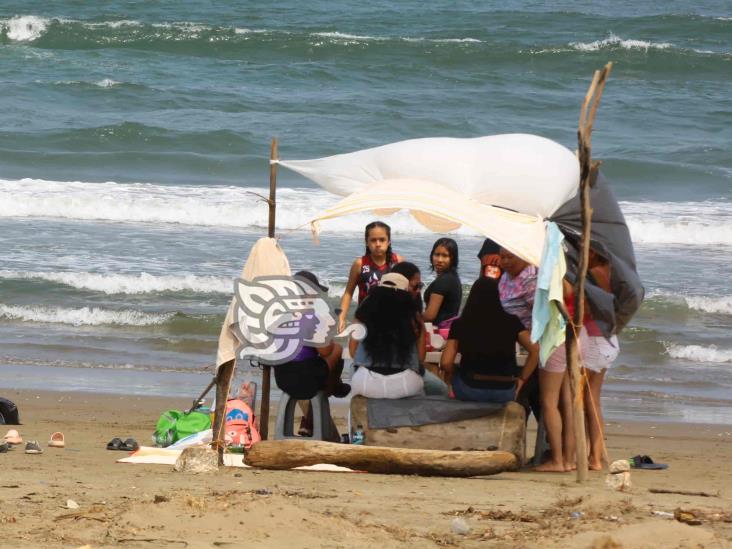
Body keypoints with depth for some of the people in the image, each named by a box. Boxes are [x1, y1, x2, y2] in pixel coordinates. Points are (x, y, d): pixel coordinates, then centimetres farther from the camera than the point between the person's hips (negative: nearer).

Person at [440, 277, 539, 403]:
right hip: (505, 392, 1)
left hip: (470, 390, -1)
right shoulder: (511, 322, 0)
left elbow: (446, 362, -7)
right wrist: (522, 378, 4)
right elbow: (535, 350, -7)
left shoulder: (460, 324, -1)